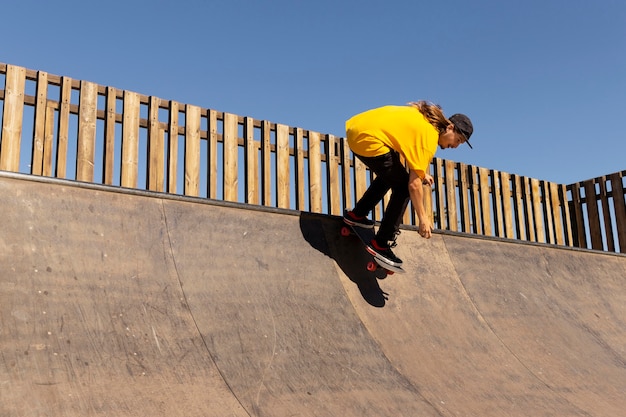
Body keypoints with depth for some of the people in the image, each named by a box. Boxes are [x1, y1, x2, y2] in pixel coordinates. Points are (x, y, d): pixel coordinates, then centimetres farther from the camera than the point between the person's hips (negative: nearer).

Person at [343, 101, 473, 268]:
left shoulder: (426, 117, 14)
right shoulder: (429, 137, -12)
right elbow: (414, 184, -15)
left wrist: (421, 172, 20)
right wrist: (423, 217, -9)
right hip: (368, 139, -10)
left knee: (389, 175, 27)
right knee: (403, 187, -2)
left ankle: (356, 214, 34)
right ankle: (381, 244, 0)